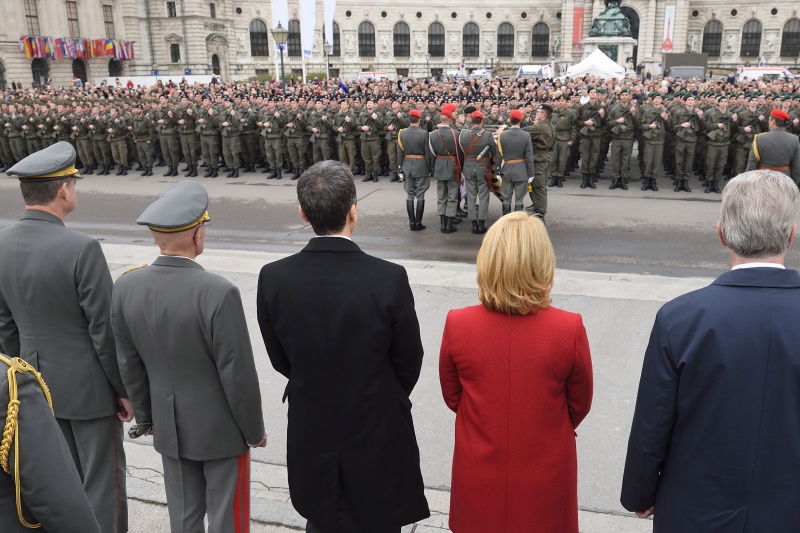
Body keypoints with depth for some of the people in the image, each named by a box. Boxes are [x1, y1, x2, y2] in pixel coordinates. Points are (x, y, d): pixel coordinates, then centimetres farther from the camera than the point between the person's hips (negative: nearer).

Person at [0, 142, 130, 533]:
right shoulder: (81, 249, -24)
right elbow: (105, 330, -19)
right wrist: (124, 390, -8)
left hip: (37, 384, 7)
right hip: (88, 387, -6)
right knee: (103, 484, 8)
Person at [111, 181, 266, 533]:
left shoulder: (126, 287, -11)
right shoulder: (219, 293, -28)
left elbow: (129, 364, 1)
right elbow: (238, 374, -21)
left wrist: (146, 417, 16)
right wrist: (255, 430, -5)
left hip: (169, 426, 5)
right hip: (220, 427, -5)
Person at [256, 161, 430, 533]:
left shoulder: (272, 278, -16)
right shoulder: (389, 278, -23)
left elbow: (281, 360, -2)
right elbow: (409, 363, -9)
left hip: (311, 431, 2)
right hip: (377, 432, -2)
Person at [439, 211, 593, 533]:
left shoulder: (457, 325, -20)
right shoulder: (569, 329, -23)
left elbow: (452, 398, -4)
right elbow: (579, 406, -6)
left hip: (479, 476, 1)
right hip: (545, 479, -1)